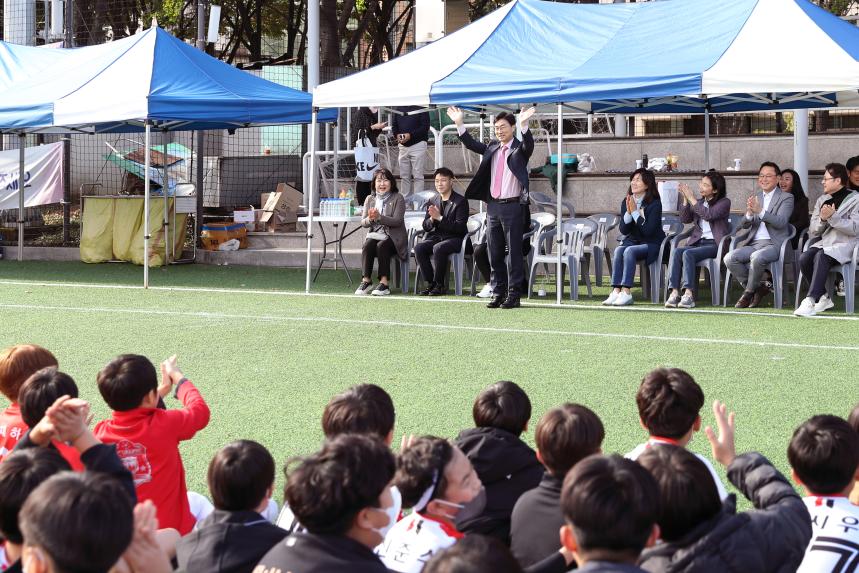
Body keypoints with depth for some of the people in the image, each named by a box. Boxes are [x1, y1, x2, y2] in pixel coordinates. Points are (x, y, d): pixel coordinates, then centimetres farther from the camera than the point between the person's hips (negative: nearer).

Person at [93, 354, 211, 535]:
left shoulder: (101, 432, -9)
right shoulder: (165, 425, -20)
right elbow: (200, 411, 1)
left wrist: (160, 393, 21)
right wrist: (178, 377, 15)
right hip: (173, 532, -4)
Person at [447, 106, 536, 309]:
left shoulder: (519, 149, -2)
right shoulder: (492, 148, 14)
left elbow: (529, 145, -21)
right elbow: (471, 144, 13)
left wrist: (524, 125, -38)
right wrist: (459, 124, 2)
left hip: (513, 206, -6)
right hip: (493, 206, 6)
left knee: (513, 252, -3)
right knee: (495, 253, 8)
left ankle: (513, 295, 0)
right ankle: (498, 293, 15)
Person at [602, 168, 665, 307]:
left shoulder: (655, 204, -11)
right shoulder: (626, 202, 4)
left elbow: (649, 231, -19)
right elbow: (623, 230, 2)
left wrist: (635, 212, -20)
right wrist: (628, 212, -14)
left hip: (651, 244, -5)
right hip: (632, 241, 5)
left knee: (629, 251, -32)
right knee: (618, 250, -27)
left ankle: (626, 293, -36)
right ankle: (616, 291, -34)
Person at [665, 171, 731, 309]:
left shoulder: (724, 202, 1)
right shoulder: (700, 202, 21)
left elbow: (708, 215, -17)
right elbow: (685, 219, 13)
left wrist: (691, 198, -13)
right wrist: (685, 200, 1)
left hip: (714, 244, -6)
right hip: (697, 241, 6)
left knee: (688, 254, -31)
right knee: (677, 251, -25)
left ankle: (688, 294, -37)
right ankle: (674, 292, -34)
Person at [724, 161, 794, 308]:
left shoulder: (786, 198, 4)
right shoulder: (755, 198, 19)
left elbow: (781, 222, -13)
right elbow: (744, 225, 10)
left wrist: (760, 211, -26)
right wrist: (749, 213, -14)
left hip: (774, 244, -6)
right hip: (753, 243, 6)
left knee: (757, 257, -37)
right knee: (729, 258, -20)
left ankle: (749, 291, -11)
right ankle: (758, 289, -4)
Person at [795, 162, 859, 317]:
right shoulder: (822, 200, 18)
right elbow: (813, 231, 13)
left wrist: (832, 217, -19)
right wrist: (822, 219, -8)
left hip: (844, 245, -6)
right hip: (825, 243, 6)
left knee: (821, 256, -34)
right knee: (804, 258, -23)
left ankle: (810, 301, -39)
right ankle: (823, 298, -11)